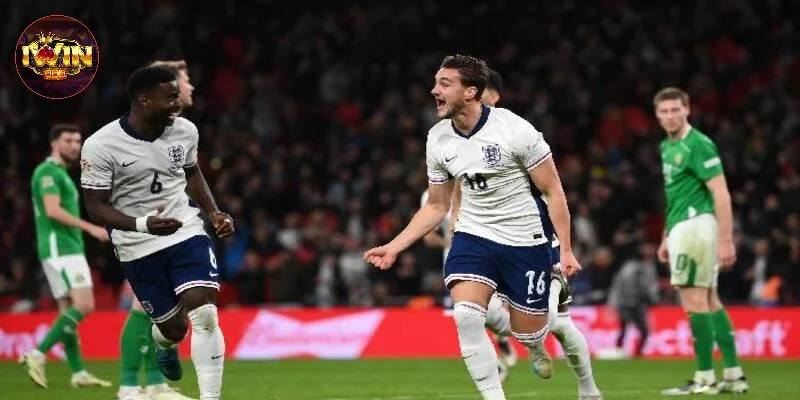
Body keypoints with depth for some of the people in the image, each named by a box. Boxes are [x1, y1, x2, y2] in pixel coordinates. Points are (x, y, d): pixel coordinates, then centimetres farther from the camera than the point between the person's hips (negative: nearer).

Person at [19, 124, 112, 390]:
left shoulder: (60, 173, 22)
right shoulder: (48, 171, -9)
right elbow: (53, 211, -20)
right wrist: (90, 227, -24)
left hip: (68, 248, 10)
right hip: (59, 248, -10)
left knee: (69, 311, 7)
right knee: (84, 305, -17)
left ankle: (78, 373, 6)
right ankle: (38, 355, -19)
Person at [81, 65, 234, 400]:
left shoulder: (184, 130, -2)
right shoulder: (101, 146, -17)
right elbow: (96, 207, -14)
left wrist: (213, 212, 5)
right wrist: (142, 225, -29)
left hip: (186, 232, 3)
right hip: (138, 247, -3)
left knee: (204, 313, -17)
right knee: (173, 326, 6)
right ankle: (164, 344, 46)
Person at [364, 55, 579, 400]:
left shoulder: (513, 129, -17)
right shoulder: (438, 139, -2)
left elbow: (553, 190, -8)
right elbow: (436, 207, 10)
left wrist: (566, 249, -12)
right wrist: (394, 247, 0)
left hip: (524, 242, -3)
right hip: (473, 238, 3)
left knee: (526, 335, 4)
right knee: (466, 317, -22)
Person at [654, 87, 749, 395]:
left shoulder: (698, 145, -14)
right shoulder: (668, 147, 14)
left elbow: (721, 195, -17)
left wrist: (726, 240, -22)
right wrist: (668, 237, 23)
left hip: (695, 227, -10)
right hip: (682, 228, 10)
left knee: (694, 301, -8)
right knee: (710, 302, 11)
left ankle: (705, 378, -6)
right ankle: (734, 375, 13)